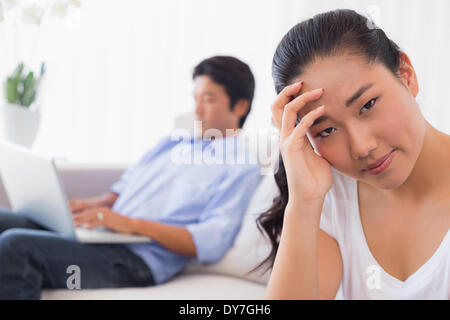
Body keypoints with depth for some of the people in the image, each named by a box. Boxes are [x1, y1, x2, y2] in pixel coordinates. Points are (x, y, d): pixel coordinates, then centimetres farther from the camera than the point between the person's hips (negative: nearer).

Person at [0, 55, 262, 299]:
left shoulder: (241, 169, -2)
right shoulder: (172, 142, 23)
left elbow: (210, 244, -13)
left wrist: (133, 224, -19)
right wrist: (92, 205, 2)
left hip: (139, 259, -8)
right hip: (102, 236, 8)